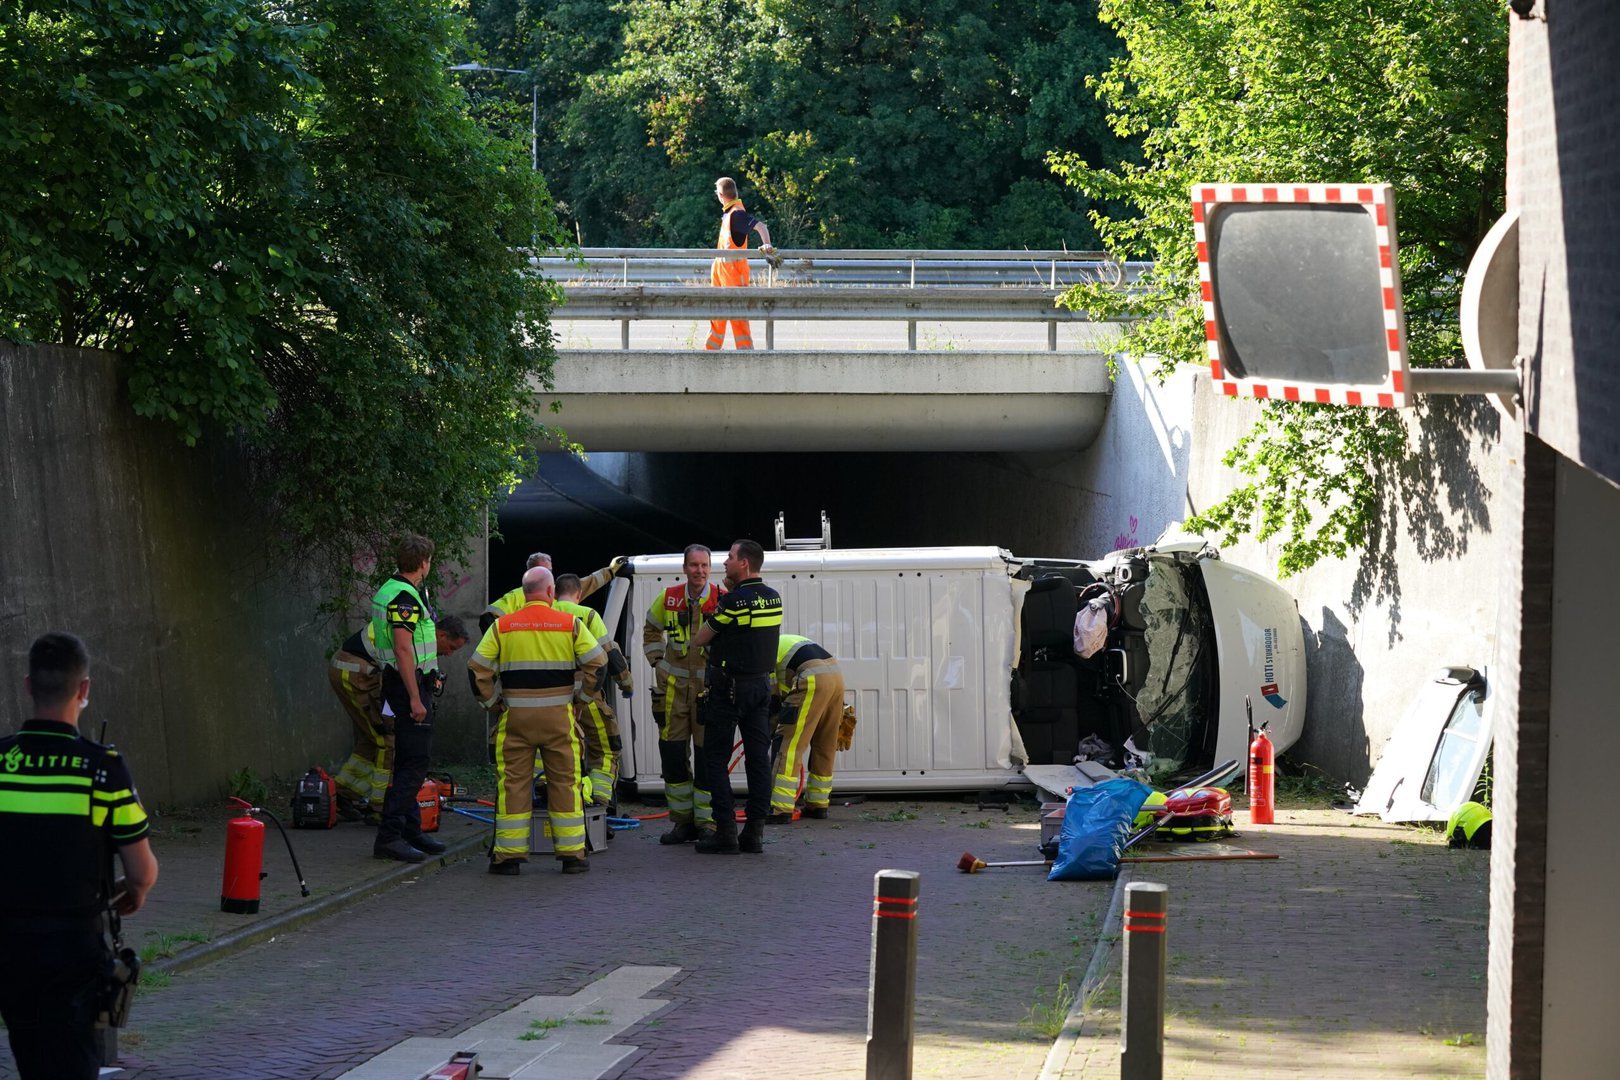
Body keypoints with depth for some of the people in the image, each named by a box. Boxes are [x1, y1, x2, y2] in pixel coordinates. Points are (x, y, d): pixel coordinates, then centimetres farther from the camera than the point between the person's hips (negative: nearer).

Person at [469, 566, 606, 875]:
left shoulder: (502, 626, 2)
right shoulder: (571, 625, 0)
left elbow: (478, 669, -1)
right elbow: (597, 662, -2)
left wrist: (492, 703, 10)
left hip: (516, 717, 0)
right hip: (559, 716, 0)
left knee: (513, 783, 5)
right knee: (565, 783, 6)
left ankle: (509, 855, 5)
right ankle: (572, 855, 8)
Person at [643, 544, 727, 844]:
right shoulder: (668, 598, 1)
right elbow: (651, 630, 21)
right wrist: (657, 661, 10)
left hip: (710, 687, -3)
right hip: (674, 686, 3)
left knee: (708, 756, -2)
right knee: (672, 754, 6)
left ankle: (706, 822, 7)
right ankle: (681, 820, 17)